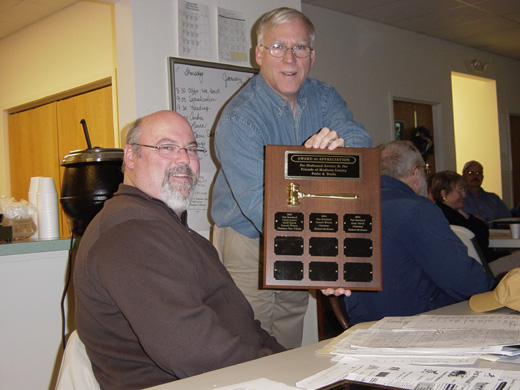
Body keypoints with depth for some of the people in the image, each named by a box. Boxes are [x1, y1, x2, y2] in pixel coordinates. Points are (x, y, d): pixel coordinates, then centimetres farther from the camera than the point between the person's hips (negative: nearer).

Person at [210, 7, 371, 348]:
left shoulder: (323, 98, 1)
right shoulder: (238, 119, -20)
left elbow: (362, 141, -15)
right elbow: (259, 204, -31)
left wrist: (339, 146, -40)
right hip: (248, 247, -5)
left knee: (290, 358, 14)